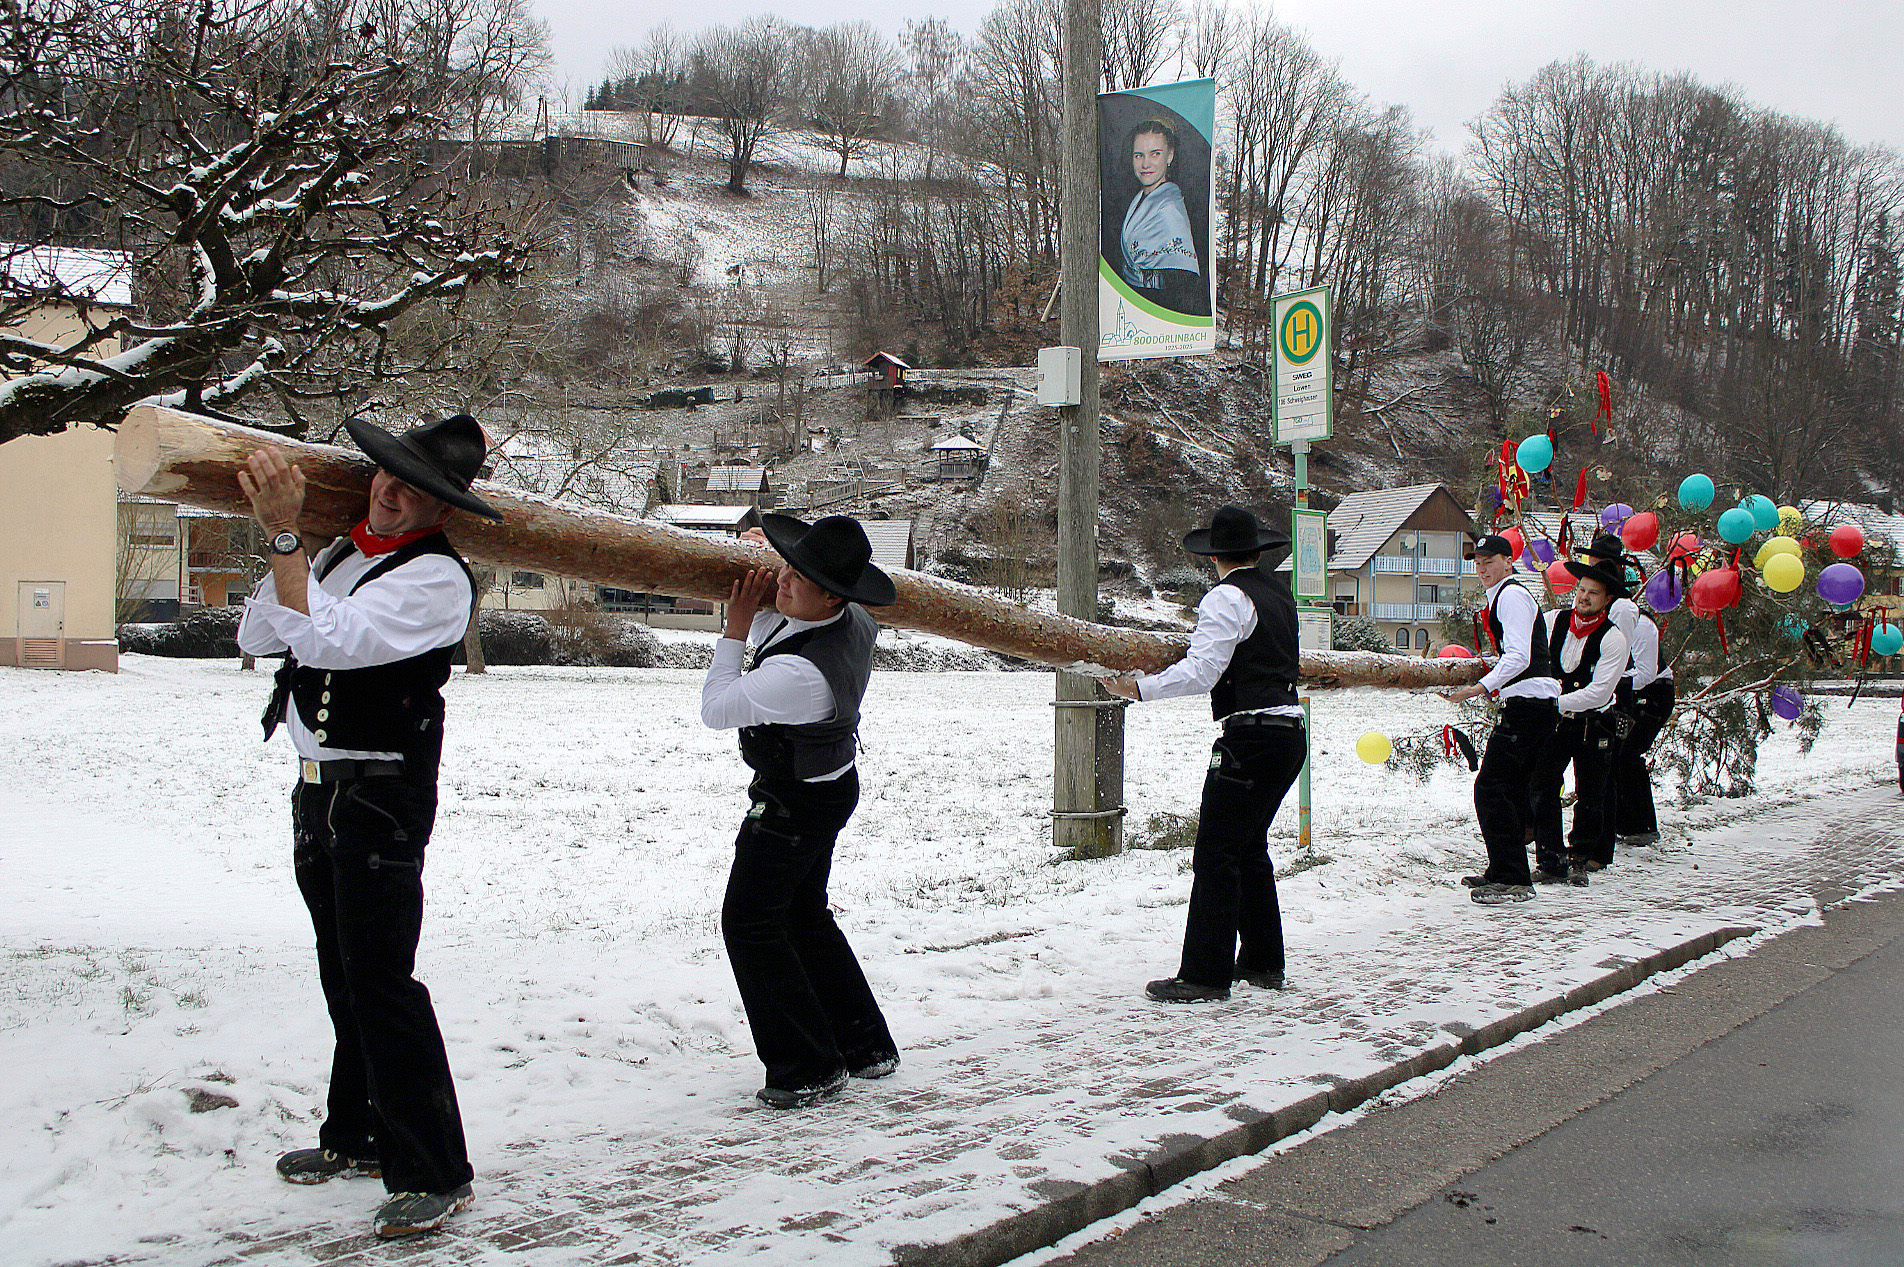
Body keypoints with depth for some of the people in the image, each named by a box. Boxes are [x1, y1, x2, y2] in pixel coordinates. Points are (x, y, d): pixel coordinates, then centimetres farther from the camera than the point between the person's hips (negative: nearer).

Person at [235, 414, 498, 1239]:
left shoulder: (436, 579, -16)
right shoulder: (342, 551, 11)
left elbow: (321, 639, -26)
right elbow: (257, 637, 11)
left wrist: (284, 534, -24)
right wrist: (285, 545, -1)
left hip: (384, 795, -9)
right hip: (319, 789, 9)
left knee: (380, 980, -11)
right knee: (344, 976, 17)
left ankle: (434, 1172, -4)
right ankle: (359, 1139, 31)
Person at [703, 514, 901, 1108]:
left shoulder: (798, 673, -36)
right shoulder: (853, 622, -8)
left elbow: (715, 710, -21)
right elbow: (784, 629, 15)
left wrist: (738, 630, -15)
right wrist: (763, 604, -4)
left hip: (791, 803, -10)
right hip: (835, 782, 10)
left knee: (750, 922, 1)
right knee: (805, 916, 21)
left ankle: (808, 1068, 5)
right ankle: (866, 1044, 28)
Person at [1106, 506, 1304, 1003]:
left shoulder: (1226, 598, -10)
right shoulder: (1280, 591, 16)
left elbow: (1200, 672, -21)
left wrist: (1138, 688, -22)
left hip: (1250, 736, -9)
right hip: (1290, 734, 9)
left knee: (1216, 854, -7)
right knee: (1249, 848, 19)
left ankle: (1205, 974, -8)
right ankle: (1262, 962, 26)